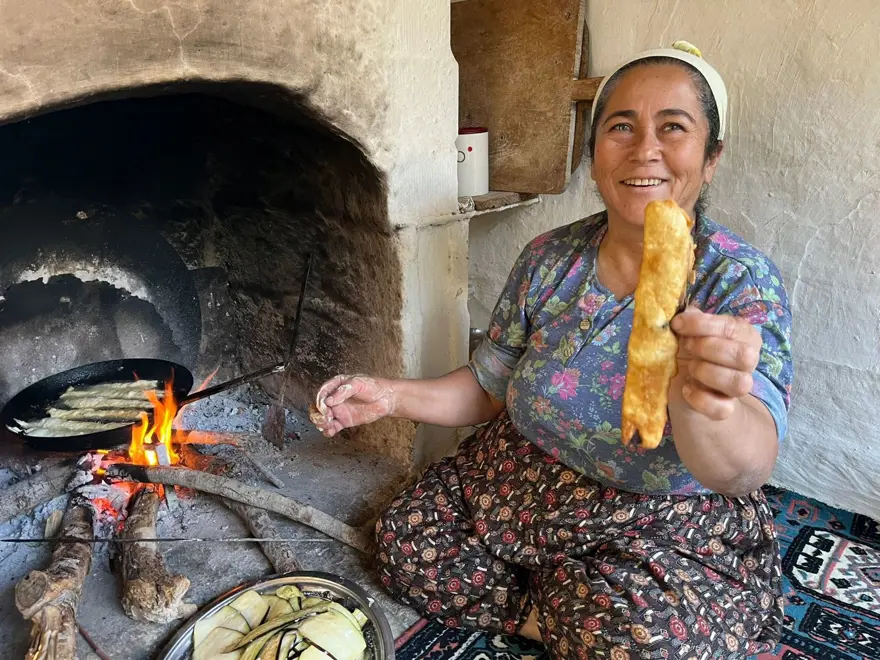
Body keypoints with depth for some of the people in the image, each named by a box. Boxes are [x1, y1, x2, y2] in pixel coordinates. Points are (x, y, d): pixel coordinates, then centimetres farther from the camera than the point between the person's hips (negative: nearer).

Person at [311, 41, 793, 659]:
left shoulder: (743, 283, -18)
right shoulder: (549, 259, -6)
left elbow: (745, 470, -33)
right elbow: (490, 387, 5)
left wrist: (702, 400, -56)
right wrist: (392, 396, -9)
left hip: (666, 529, -3)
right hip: (518, 486, 4)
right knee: (407, 543, -9)